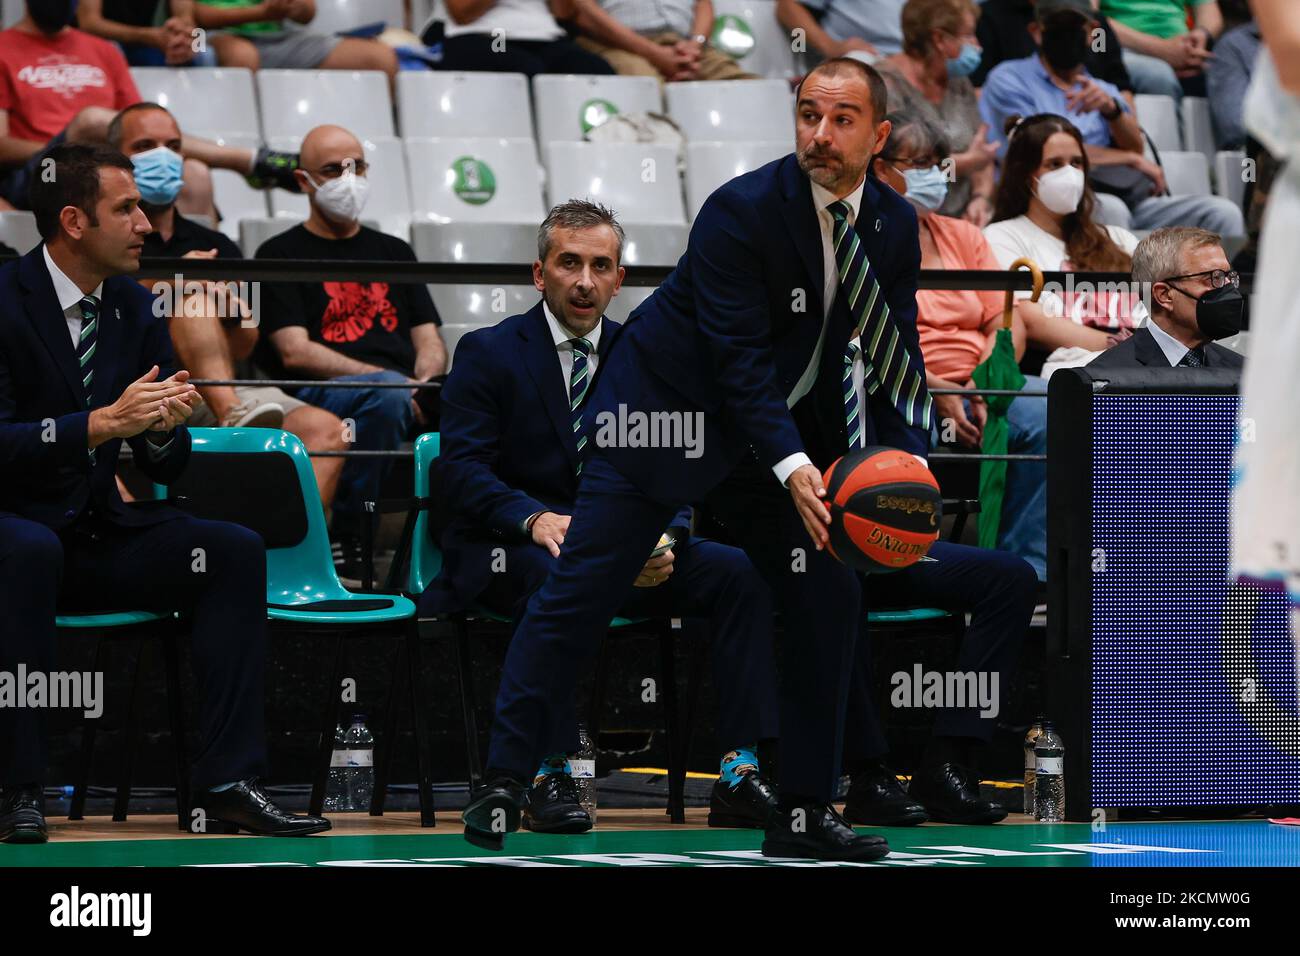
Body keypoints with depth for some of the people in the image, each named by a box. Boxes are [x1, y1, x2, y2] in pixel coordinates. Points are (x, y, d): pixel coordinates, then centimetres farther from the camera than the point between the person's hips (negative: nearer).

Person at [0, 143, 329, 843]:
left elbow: (168, 469, 9)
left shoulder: (133, 309, 8)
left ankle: (225, 782, -17)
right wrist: (103, 424, -31)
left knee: (235, 549, -13)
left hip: (96, 537, 6)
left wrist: (162, 429, -15)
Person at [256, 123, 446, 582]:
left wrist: (425, 381, -6)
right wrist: (392, 381, -13)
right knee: (386, 392, -39)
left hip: (404, 396, 4)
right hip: (318, 397, -4)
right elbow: (295, 353, -2)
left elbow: (429, 340, 20)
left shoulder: (393, 252, 28)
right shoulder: (281, 256, 11)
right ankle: (344, 536, -31)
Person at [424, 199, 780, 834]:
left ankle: (740, 776, -22)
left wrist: (662, 539, -17)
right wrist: (534, 519, -30)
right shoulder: (488, 353, 0)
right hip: (507, 554, -4)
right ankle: (549, 777, -35)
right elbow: (460, 471, -11)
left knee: (740, 572, -18)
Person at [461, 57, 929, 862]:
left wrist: (909, 462, -19)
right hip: (667, 411, -6)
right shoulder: (740, 212, -22)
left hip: (784, 428, 6)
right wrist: (792, 469, -37)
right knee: (581, 592, -10)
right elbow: (739, 358, -26)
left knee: (830, 599, 0)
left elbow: (897, 357, -1)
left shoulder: (895, 225, -3)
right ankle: (503, 786, -2)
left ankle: (804, 815, 9)